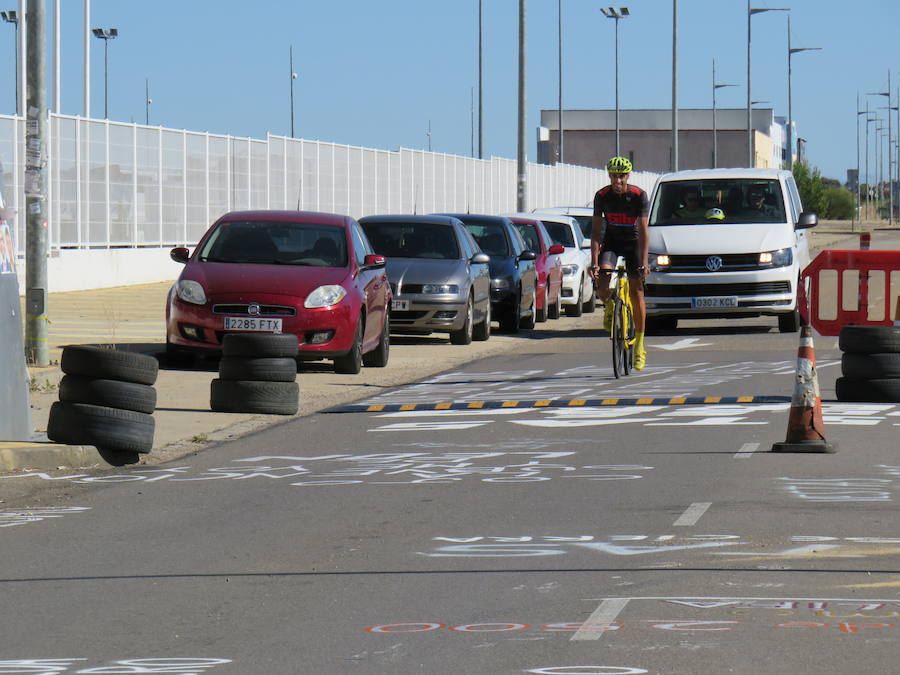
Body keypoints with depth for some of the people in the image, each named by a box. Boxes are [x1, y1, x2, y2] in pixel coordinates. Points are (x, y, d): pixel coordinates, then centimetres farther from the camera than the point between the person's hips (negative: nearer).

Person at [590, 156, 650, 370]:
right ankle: (609, 308, 9)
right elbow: (596, 230, -16)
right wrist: (594, 262, -25)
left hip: (633, 242, -1)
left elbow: (643, 230, -21)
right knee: (603, 275, -26)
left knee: (637, 290, -6)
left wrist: (643, 262, -29)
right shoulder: (602, 196, -15)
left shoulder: (639, 196, -20)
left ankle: (639, 345, 1)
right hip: (611, 241, 1)